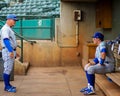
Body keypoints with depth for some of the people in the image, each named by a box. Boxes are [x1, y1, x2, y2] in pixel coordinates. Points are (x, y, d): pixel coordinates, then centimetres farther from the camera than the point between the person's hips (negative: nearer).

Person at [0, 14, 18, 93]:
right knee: (7, 69, -6)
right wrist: (11, 51, -34)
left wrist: (14, 51, 22)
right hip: (8, 51, -10)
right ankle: (7, 87, 0)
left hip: (11, 51, 10)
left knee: (9, 69, 13)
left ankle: (8, 85, 21)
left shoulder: (9, 29, 18)